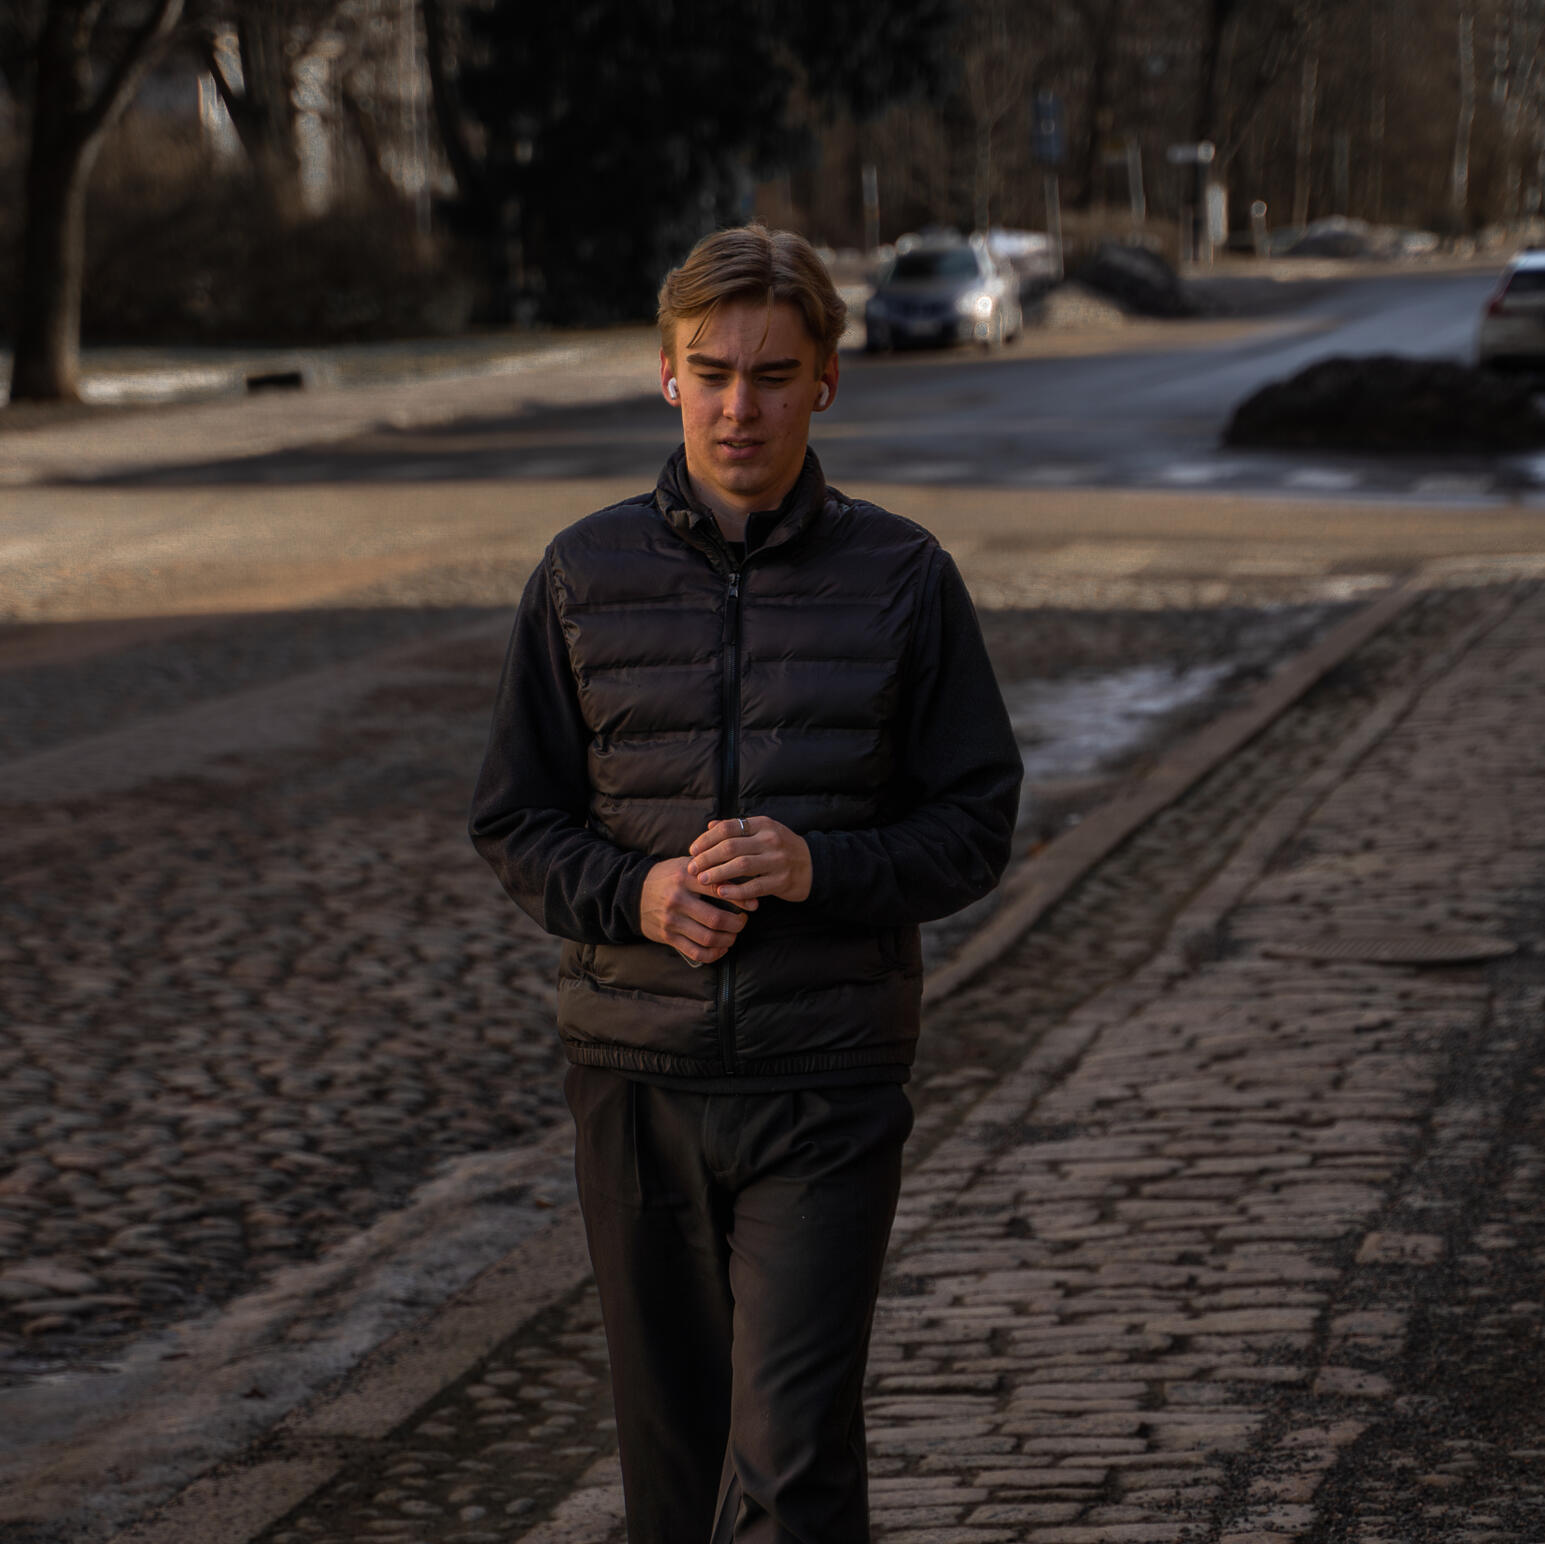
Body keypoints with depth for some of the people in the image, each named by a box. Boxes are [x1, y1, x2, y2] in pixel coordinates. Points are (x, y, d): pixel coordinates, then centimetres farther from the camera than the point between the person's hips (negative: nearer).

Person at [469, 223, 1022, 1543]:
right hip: (637, 1072, 2)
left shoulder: (901, 577, 0)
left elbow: (977, 824, 2)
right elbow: (516, 823, 8)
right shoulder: (588, 574, 4)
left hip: (828, 1078, -2)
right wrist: (634, 895, -12)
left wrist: (824, 869, -16)